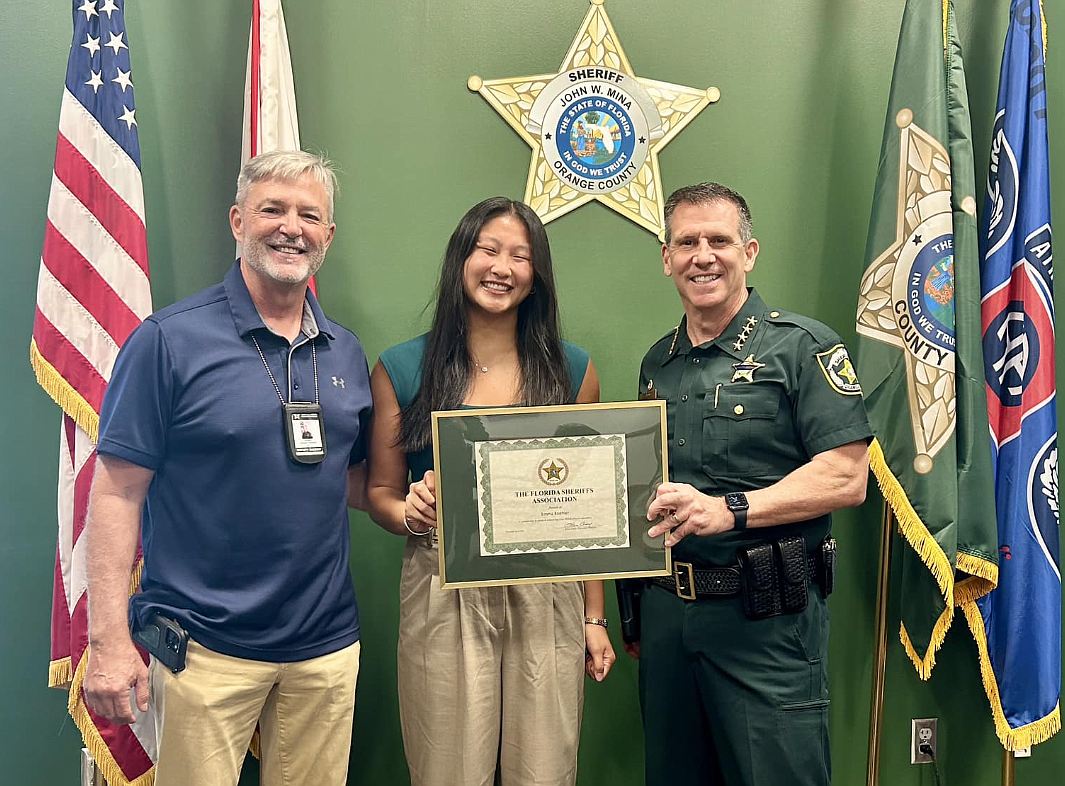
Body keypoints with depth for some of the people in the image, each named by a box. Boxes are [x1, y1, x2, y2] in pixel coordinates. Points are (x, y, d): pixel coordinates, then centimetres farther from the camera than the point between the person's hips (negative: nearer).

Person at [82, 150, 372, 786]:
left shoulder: (347, 352, 6)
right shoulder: (171, 340, -9)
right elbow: (118, 492, -9)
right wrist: (109, 639, -13)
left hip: (327, 645, 5)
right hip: (207, 649, -4)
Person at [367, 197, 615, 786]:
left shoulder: (572, 370, 5)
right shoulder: (402, 368, 2)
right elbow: (380, 491, 9)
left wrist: (595, 617, 5)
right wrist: (408, 512, -14)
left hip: (546, 597, 1)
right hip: (443, 597, -1)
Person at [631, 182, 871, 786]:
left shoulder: (802, 346, -6)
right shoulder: (658, 363, 12)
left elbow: (846, 478, -14)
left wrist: (728, 509, -24)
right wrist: (635, 608, 16)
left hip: (766, 620, -5)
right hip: (667, 609, 6)